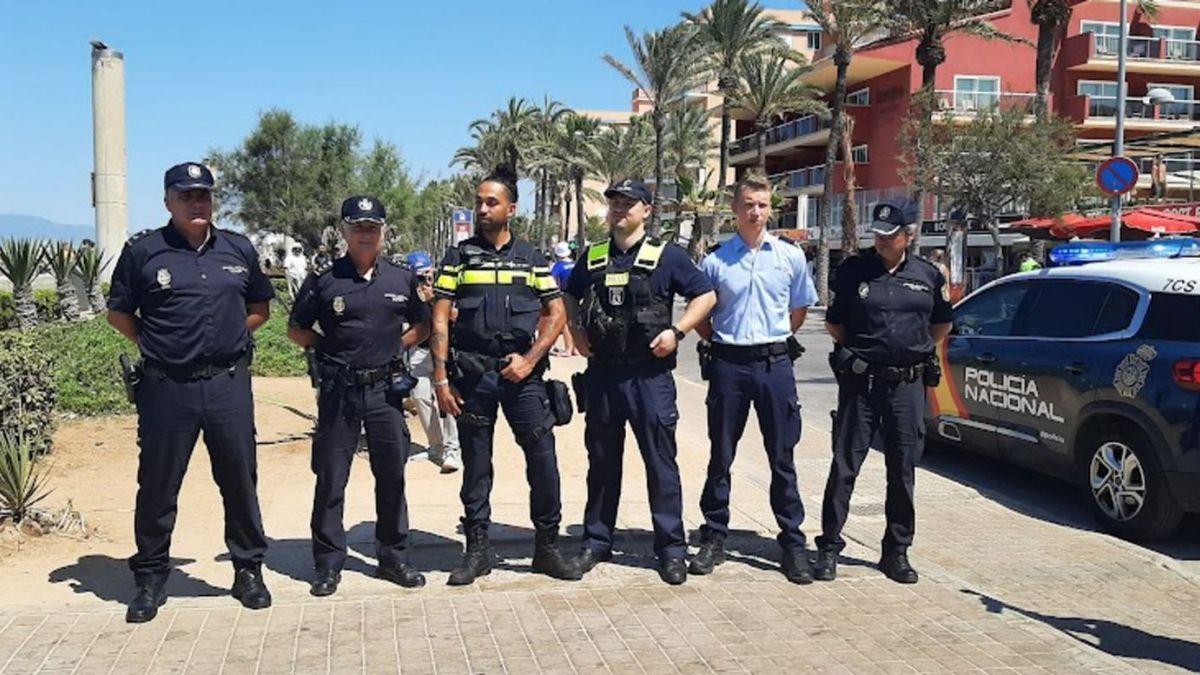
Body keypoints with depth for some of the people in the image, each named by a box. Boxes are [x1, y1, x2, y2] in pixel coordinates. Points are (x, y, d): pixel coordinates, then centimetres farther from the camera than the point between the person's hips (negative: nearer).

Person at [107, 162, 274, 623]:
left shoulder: (239, 249, 9)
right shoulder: (142, 251, 1)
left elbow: (260, 307, 19)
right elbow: (118, 312, 9)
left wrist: (228, 334, 7)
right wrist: (155, 343, 0)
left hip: (228, 383, 2)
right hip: (166, 388, -2)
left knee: (240, 480, 8)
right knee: (157, 485, 6)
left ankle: (248, 570, 22)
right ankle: (150, 579, 21)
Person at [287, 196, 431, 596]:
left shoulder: (403, 279, 7)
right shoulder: (323, 280, 0)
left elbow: (422, 326, 18)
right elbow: (296, 329, 8)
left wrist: (397, 346, 5)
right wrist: (325, 347, -2)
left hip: (385, 388, 2)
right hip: (338, 390, -2)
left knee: (392, 477, 8)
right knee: (330, 480, 3)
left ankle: (394, 557, 21)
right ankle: (328, 564, 15)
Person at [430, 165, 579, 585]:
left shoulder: (532, 259, 9)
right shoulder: (458, 258, 6)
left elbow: (557, 314, 8)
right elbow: (439, 319, 3)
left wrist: (530, 359, -6)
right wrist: (441, 378, -5)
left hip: (520, 373, 0)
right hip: (471, 374, 0)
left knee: (543, 459, -4)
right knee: (475, 466, 7)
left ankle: (547, 546, 11)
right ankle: (477, 550, 19)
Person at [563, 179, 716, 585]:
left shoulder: (667, 256, -1)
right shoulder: (592, 257, 10)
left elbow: (706, 295, 1)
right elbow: (570, 296, 25)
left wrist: (677, 331, -10)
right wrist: (576, 330, 8)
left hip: (650, 374, -3)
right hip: (601, 373, 4)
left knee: (661, 461, 1)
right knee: (602, 461, 12)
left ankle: (671, 547, 10)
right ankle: (596, 541, 24)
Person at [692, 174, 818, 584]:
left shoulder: (791, 257, 5)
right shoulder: (716, 260, 2)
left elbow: (800, 309, 17)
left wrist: (776, 340, 13)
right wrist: (719, 342, 5)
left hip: (775, 365, 0)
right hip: (729, 365, 0)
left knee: (783, 458, 5)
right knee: (721, 456, 7)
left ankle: (793, 543, 13)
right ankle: (714, 539, 18)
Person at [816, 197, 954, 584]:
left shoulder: (927, 276, 6)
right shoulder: (853, 270, 1)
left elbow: (942, 324, 21)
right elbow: (834, 323, 9)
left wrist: (916, 349, 11)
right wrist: (859, 350, 2)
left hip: (907, 384, 2)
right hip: (860, 382, -2)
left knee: (902, 471, 8)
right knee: (844, 466, -1)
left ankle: (897, 551, 20)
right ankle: (829, 547, 9)